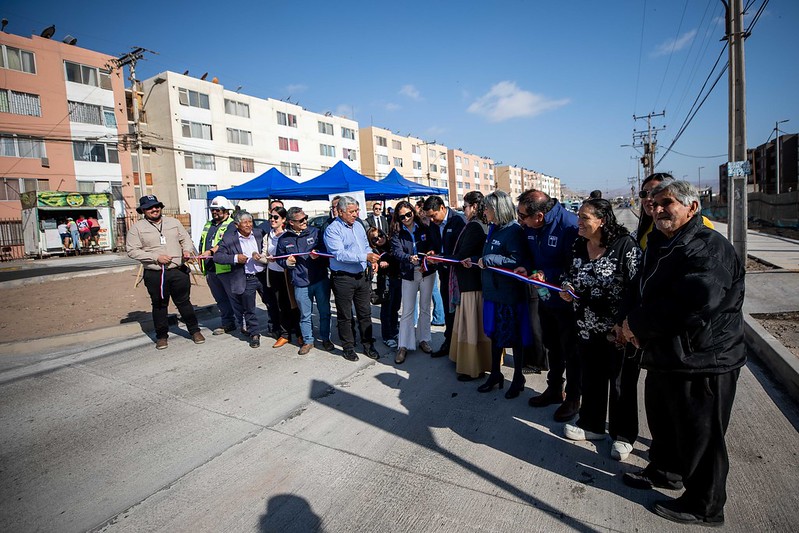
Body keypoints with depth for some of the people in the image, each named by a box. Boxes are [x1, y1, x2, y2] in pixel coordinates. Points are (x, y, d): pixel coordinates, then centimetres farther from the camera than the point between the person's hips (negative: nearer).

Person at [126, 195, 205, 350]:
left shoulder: (173, 222, 10)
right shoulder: (137, 228, 0)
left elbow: (186, 238, 16)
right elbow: (132, 250, -5)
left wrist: (187, 250, -7)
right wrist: (156, 257, -14)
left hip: (178, 271, 2)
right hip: (154, 275, -1)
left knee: (184, 302, 9)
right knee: (159, 306, 10)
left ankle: (195, 330, 20)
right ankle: (161, 336, 24)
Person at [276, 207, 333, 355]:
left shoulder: (315, 232, 0)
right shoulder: (284, 239, 3)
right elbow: (279, 259, 13)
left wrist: (318, 255, -17)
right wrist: (287, 262, -8)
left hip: (321, 280, 0)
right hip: (300, 283, 0)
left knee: (325, 312, 10)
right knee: (305, 315, 11)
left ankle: (325, 338, 27)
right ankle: (308, 341, 28)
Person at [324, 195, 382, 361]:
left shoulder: (358, 226, 10)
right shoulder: (332, 230, -13)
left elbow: (366, 246, 20)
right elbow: (340, 254, -24)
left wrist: (372, 259, 0)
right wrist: (365, 257, -28)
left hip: (361, 276, 6)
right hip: (343, 278, -6)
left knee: (365, 312, 13)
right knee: (345, 315, 7)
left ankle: (368, 345, 26)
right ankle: (348, 347, 22)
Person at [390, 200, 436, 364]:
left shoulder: (424, 228, 1)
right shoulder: (397, 233, -3)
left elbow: (432, 246, 0)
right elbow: (397, 251, -16)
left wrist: (430, 253, -21)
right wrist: (409, 258, -35)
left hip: (426, 272, 2)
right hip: (408, 274, -1)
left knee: (425, 308, 12)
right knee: (407, 311, 0)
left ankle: (423, 340, 26)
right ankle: (403, 346, 7)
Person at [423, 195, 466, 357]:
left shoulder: (459, 220, -15)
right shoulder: (433, 223, 7)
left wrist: (440, 257, -20)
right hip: (444, 271, 7)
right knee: (448, 310, 15)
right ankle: (449, 342, 28)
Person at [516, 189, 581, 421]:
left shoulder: (569, 225, -27)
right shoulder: (529, 227, -5)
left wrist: (548, 275, -30)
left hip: (567, 300, -7)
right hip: (545, 296, 7)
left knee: (570, 350, 9)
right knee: (552, 346, 22)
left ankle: (573, 398, 30)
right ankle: (554, 389, 42)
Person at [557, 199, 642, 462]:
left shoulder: (625, 245, -15)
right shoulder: (579, 246, 4)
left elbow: (635, 287, -17)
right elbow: (571, 276, 18)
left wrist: (623, 323, -20)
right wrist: (567, 290, -3)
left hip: (618, 330, -5)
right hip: (587, 327, 6)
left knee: (621, 381, 10)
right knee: (590, 377, 17)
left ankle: (623, 435, 29)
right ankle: (591, 425, 37)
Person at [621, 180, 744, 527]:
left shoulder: (709, 248, -20)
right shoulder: (660, 244, 11)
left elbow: (691, 304, -33)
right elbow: (649, 293, 20)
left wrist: (638, 324, -22)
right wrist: (637, 325, 2)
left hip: (702, 362, -9)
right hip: (665, 356, 9)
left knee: (699, 436, 7)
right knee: (662, 420, 26)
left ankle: (704, 506, 27)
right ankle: (663, 469, 48)